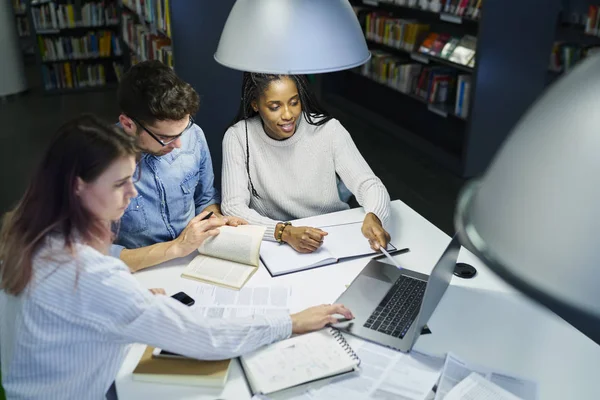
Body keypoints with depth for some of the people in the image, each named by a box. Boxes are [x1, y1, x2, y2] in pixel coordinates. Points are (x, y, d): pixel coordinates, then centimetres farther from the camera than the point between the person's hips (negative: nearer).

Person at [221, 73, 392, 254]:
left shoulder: (328, 129, -11)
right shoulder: (238, 137, -12)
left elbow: (368, 184, -15)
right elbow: (233, 208, -18)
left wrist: (372, 217, -37)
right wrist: (285, 232, -34)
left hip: (336, 240, 1)